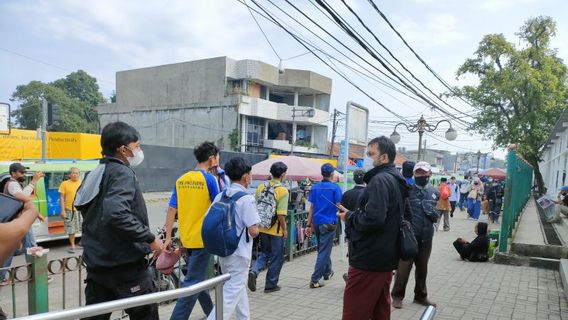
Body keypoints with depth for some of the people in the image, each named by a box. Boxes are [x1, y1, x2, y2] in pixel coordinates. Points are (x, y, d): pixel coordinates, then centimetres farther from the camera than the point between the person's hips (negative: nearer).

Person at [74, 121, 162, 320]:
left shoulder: (96, 173, 11)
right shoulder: (122, 172, -16)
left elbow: (80, 204, 23)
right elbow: (117, 214, -32)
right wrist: (150, 238, -23)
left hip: (96, 262, 9)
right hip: (125, 264, -8)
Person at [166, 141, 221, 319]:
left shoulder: (181, 180, 5)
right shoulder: (209, 179, -12)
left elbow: (172, 209, 3)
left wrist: (168, 237, 6)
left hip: (186, 238, 7)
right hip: (202, 238, -7)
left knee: (198, 277, 20)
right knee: (193, 282, -2)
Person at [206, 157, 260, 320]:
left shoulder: (220, 196, 2)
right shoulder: (247, 199, -17)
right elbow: (253, 231, -20)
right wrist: (256, 229, 1)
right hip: (239, 253, -8)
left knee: (239, 287, 24)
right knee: (231, 294, 0)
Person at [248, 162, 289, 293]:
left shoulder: (261, 187, 1)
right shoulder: (283, 191, -16)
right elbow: (281, 214, -21)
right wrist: (284, 229, -8)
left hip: (262, 227, 5)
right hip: (275, 230, -5)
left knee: (264, 253, 22)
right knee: (276, 257, 12)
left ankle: (254, 271, -2)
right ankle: (271, 285, 20)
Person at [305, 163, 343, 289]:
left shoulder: (315, 188, 4)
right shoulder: (335, 188, -10)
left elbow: (312, 207, 5)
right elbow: (339, 206, -10)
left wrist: (309, 225, 7)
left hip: (317, 223, 5)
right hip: (329, 224, -5)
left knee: (323, 249, 22)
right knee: (324, 252, -1)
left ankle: (327, 272, 37)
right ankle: (315, 280, -3)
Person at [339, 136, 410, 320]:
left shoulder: (380, 180, -17)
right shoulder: (397, 181, 14)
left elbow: (372, 219, -29)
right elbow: (407, 217, 23)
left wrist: (349, 217, -12)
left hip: (369, 259, -10)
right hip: (386, 258, 10)